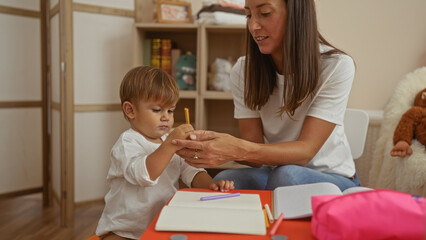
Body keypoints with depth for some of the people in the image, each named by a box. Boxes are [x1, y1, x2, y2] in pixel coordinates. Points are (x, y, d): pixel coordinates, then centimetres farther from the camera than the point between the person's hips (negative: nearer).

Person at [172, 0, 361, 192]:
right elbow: (255, 150, -11)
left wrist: (237, 150, -43)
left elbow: (305, 151, -25)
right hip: (274, 172, 2)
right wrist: (207, 145, -33)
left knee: (287, 175, -34)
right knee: (224, 180, -29)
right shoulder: (244, 70, -7)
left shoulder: (337, 66, -18)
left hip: (333, 178, -1)